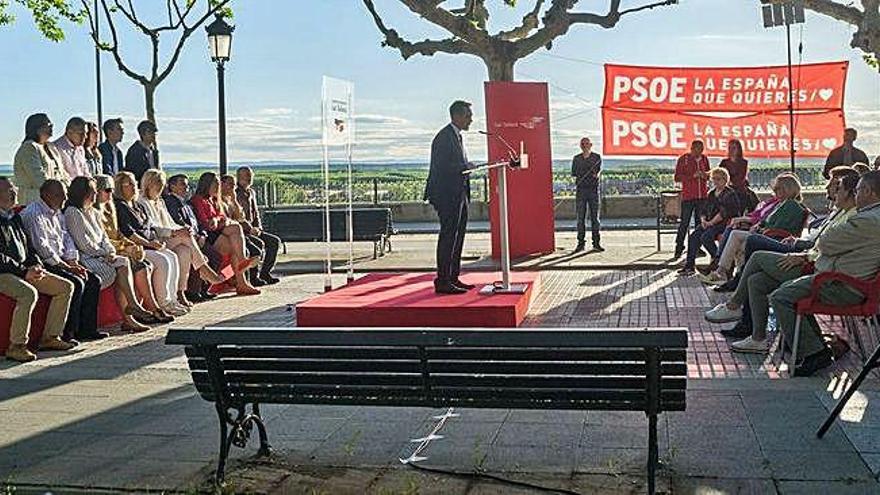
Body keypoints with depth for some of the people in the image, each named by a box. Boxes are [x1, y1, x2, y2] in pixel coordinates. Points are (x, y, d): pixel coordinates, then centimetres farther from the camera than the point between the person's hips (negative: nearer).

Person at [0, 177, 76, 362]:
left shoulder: (15, 218, 20)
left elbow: (29, 248, 22)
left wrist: (36, 266, 3)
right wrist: (24, 272, -18)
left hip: (25, 270, 9)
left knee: (66, 287, -1)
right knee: (29, 293, -36)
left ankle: (50, 337, 2)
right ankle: (16, 346, -26)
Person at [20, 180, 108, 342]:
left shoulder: (57, 213, 17)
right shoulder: (33, 213, -13)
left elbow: (66, 238, 16)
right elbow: (42, 246, -20)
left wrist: (73, 262, 0)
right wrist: (66, 267, -19)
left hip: (59, 261, 9)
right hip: (42, 264, -9)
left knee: (93, 280, -2)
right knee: (76, 283, -26)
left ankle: (86, 329, 0)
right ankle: (66, 333, -18)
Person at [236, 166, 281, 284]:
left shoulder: (252, 193, 18)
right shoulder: (236, 194, -9)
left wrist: (258, 228, 3)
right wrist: (250, 228, -19)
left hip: (253, 229, 9)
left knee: (275, 241, -5)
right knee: (260, 243, -31)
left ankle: (265, 273, -2)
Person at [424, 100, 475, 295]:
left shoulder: (456, 136, 18)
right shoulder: (444, 137, -14)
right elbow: (442, 167, -21)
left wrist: (467, 166, 7)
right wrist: (467, 166, -16)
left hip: (459, 195, 10)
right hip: (447, 196, -10)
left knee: (457, 236, 13)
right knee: (448, 237, -8)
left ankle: (453, 278, 20)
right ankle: (442, 282, -4)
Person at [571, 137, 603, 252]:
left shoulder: (597, 157, 6)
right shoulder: (576, 158, 11)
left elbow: (599, 170, -4)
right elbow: (573, 173, 12)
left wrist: (597, 174, -25)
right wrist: (576, 177, -9)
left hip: (593, 189, -1)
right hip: (581, 189, 1)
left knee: (595, 217, 1)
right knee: (581, 217, 0)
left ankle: (596, 243, 6)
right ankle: (581, 243, 5)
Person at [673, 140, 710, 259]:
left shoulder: (704, 159, 13)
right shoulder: (683, 159, -1)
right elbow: (677, 177, -4)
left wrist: (705, 175, 0)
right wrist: (693, 175, -16)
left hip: (702, 195, 5)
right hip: (688, 196, -5)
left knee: (700, 222, 6)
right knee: (684, 222, -6)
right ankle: (679, 248, 1)